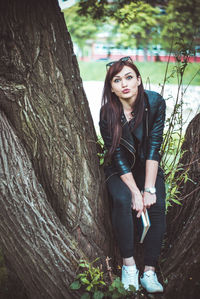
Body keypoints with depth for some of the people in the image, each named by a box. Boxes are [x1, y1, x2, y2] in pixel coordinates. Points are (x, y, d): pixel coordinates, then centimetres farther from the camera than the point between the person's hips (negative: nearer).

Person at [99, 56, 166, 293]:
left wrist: (149, 189, -23)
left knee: (157, 205, -25)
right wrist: (135, 192, -24)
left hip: (147, 166, 1)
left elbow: (154, 147, -17)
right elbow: (118, 155, -16)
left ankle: (149, 272, -19)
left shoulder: (155, 103, -16)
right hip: (119, 170, 0)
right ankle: (128, 264, -18)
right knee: (122, 200, -30)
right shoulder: (107, 113, -15)